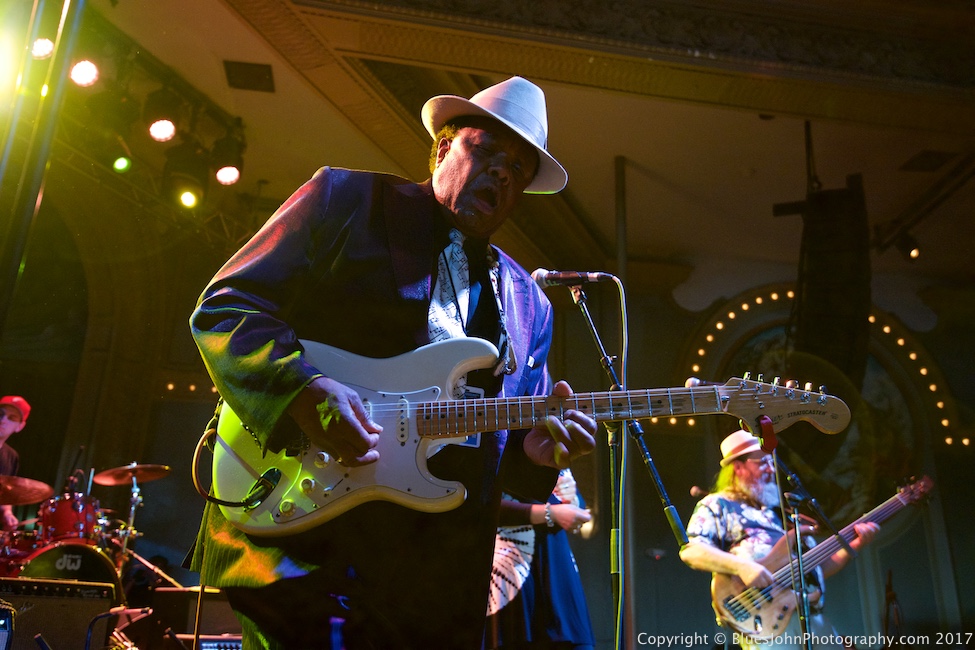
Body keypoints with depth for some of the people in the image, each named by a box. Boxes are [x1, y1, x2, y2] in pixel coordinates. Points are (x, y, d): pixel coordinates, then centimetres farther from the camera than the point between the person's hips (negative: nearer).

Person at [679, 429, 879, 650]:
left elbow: (818, 569, 23)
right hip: (767, 618, -7)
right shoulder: (718, 506, 3)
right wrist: (742, 566, -24)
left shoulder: (777, 511, 24)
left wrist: (854, 544, 10)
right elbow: (690, 550, -13)